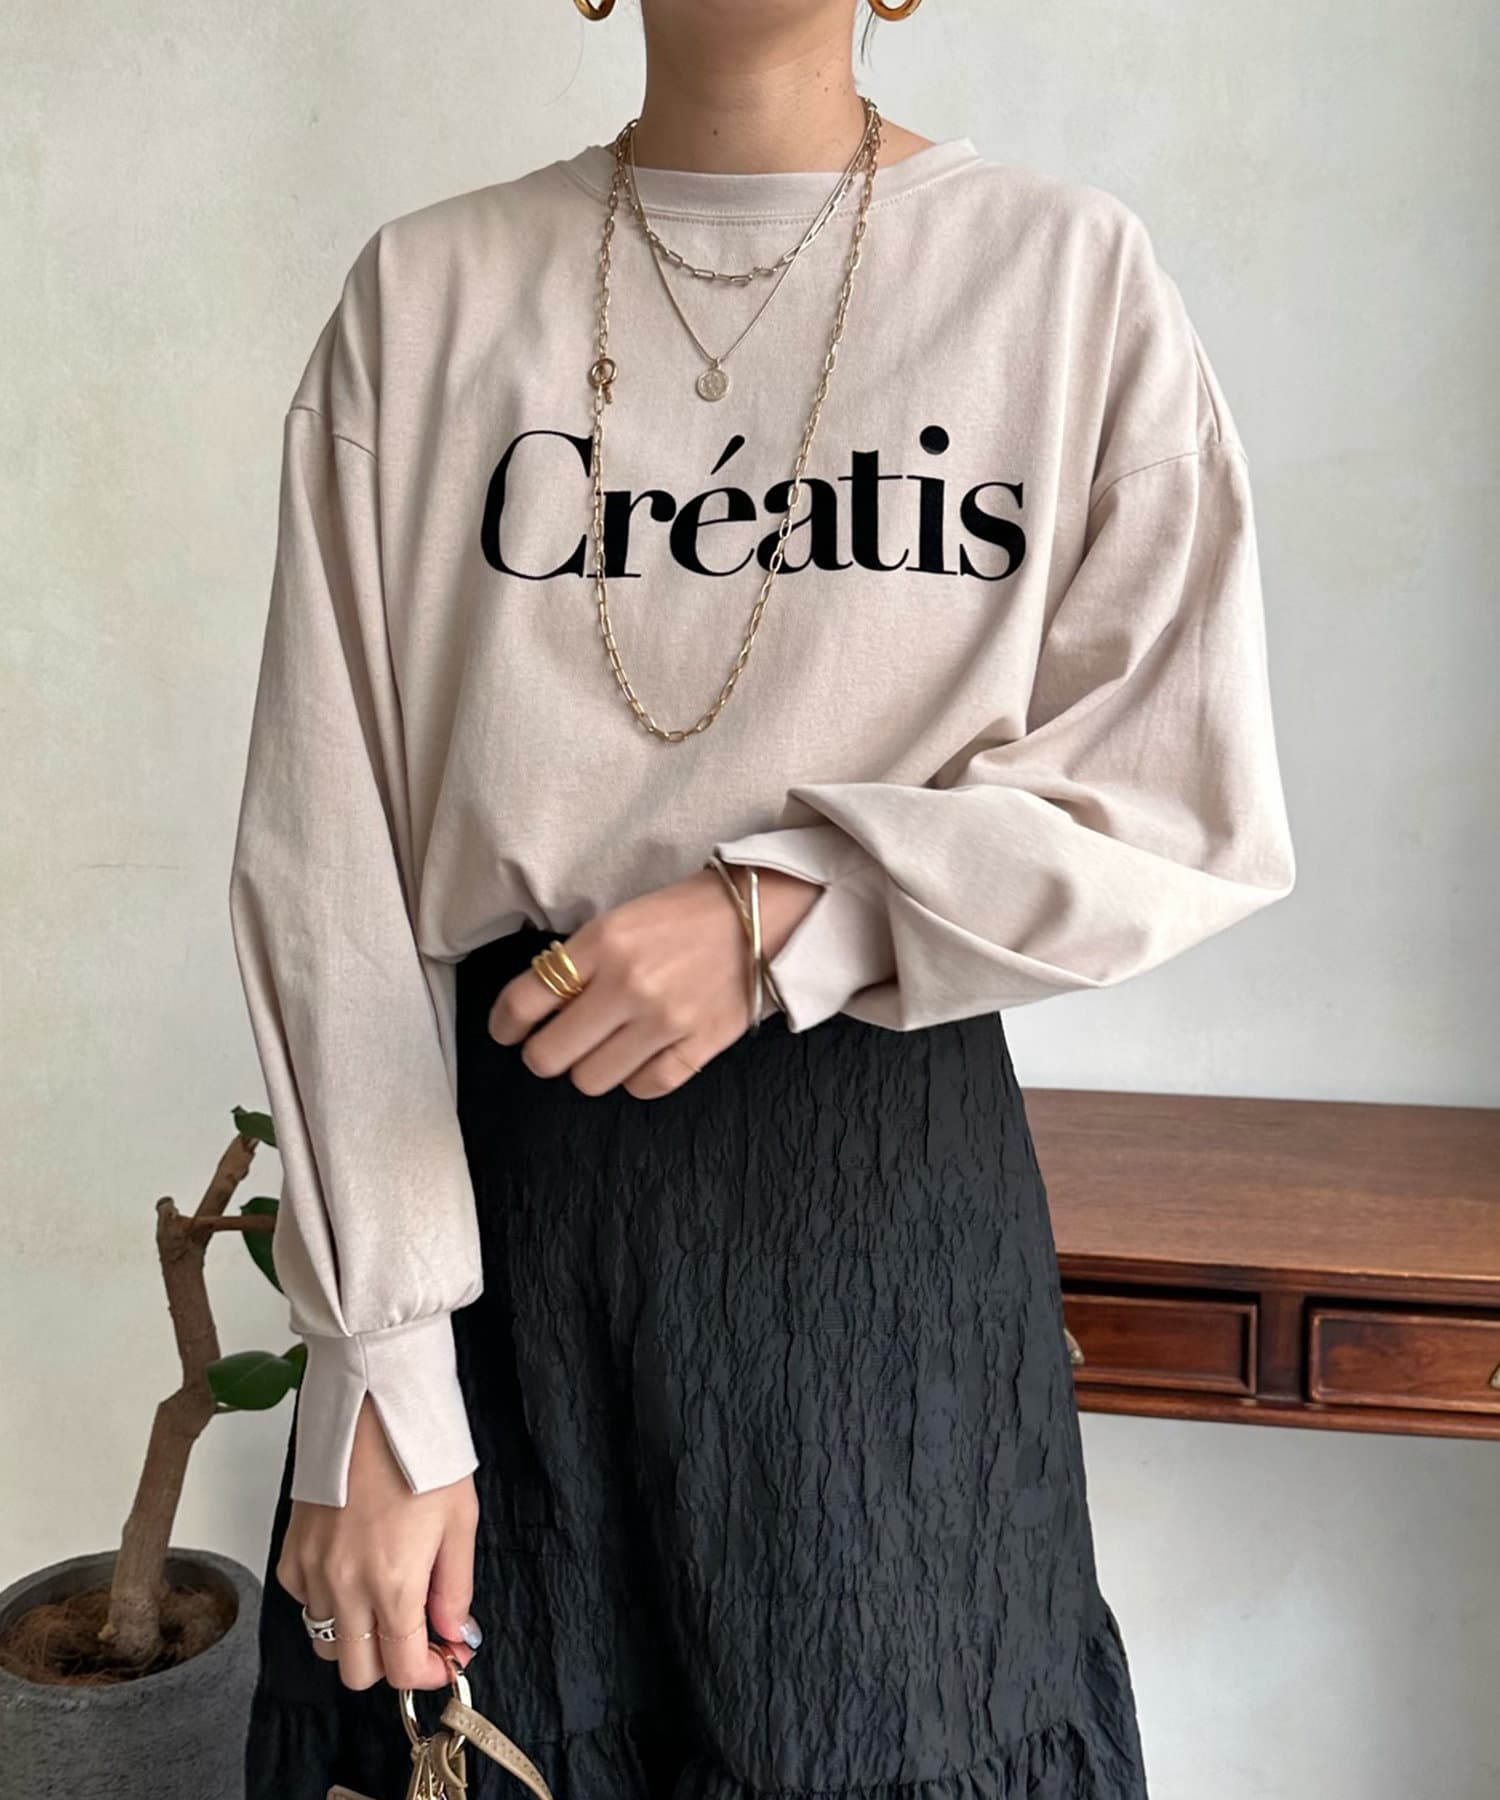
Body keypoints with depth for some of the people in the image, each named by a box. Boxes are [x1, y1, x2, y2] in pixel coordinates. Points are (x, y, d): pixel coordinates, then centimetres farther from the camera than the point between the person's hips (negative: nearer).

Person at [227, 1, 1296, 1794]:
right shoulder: (423, 293, 1)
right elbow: (327, 856, -4)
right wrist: (377, 1380, -8)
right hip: (497, 1160, 1)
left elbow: (1199, 814, -2)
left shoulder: (1071, 273, 0)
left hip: (890, 1176, 0)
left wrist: (791, 910, -17)